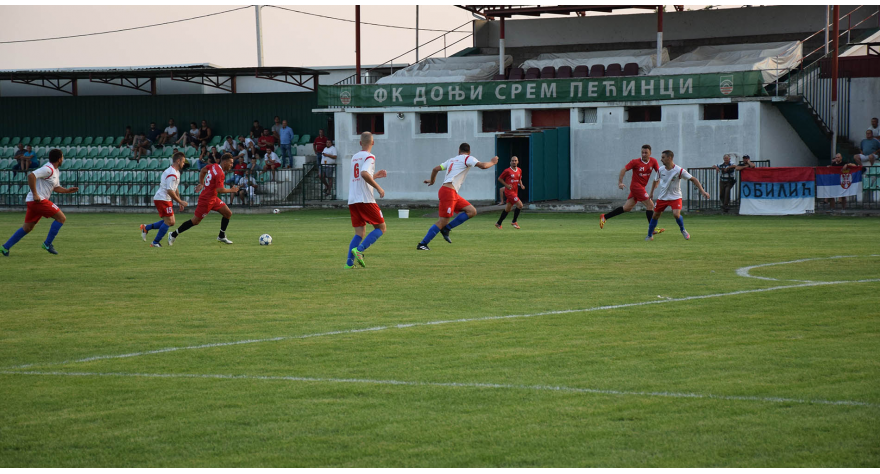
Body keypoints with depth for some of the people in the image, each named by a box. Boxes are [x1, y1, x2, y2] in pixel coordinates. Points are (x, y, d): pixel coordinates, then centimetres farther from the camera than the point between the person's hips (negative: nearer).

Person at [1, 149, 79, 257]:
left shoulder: (55, 171, 17)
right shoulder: (48, 169, -15)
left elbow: (55, 187, 26)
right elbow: (31, 176, -25)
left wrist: (68, 190, 12)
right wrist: (35, 194, -24)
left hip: (35, 201, 10)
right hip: (38, 200, -10)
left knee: (27, 228, 13)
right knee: (61, 218, -7)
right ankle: (47, 244, -3)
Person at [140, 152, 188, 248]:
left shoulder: (176, 172, 16)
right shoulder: (172, 174, -19)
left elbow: (175, 189, 25)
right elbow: (170, 191, -23)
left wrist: (180, 202, 21)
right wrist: (180, 202, -16)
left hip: (165, 200, 10)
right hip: (162, 199, -10)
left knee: (171, 222, 10)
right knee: (168, 221, -9)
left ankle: (146, 228, 16)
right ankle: (155, 242, -2)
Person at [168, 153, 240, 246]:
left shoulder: (214, 166, 3)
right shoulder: (220, 174, -24)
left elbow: (203, 170, 18)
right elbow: (219, 190, -29)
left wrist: (201, 184, 21)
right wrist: (231, 190, -13)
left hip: (213, 198, 10)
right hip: (207, 199, -10)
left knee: (228, 214, 9)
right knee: (195, 221, -2)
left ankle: (221, 236, 19)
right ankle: (174, 235, 9)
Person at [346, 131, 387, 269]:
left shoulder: (354, 157, 18)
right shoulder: (369, 157, -5)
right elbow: (364, 174, -23)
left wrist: (375, 175, 36)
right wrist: (378, 187, -15)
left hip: (352, 200, 7)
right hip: (366, 199, -7)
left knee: (360, 233, 8)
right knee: (381, 228, 3)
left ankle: (349, 262, -8)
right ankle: (359, 250, -16)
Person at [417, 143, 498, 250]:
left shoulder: (451, 160, 22)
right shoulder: (467, 158, -1)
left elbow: (435, 169, 23)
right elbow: (483, 166, -12)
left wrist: (432, 181, 41)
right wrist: (493, 162, 8)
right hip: (448, 192, -9)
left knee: (472, 211, 5)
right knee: (443, 221, -11)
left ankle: (446, 229, 5)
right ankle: (422, 244, -8)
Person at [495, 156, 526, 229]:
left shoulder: (519, 170, 8)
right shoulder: (507, 171, -11)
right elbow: (499, 178, -3)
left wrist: (521, 185, 2)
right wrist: (506, 185, -14)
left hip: (515, 192, 7)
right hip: (509, 192, -7)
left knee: (508, 209, 13)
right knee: (520, 205, -17)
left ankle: (498, 223, 26)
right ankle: (514, 222, -3)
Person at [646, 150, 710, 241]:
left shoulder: (679, 170, -19)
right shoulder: (661, 170, -5)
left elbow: (693, 179, -15)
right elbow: (656, 181, 16)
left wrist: (702, 191, -21)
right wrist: (651, 193, 20)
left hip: (675, 197, -4)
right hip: (662, 197, 4)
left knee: (676, 214, -25)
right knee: (655, 215, 5)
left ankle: (683, 230, 3)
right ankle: (649, 235, 23)